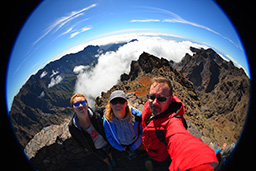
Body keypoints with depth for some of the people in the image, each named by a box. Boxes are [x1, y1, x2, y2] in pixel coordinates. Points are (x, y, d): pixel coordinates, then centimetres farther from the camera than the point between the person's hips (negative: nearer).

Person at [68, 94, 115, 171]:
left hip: (105, 142, 0)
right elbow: (78, 139, -12)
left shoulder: (96, 115, -36)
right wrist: (85, 147, 6)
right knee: (103, 157, 31)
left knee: (109, 152, 33)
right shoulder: (72, 127, -34)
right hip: (96, 149, 0)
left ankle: (112, 159, 70)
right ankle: (109, 164, 66)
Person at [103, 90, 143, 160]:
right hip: (121, 145, 0)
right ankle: (129, 152, 65)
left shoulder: (136, 115, -35)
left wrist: (133, 147, -9)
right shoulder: (107, 121, -33)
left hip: (135, 143, 0)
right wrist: (122, 148, -5)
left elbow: (142, 132, -16)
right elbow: (109, 138, -13)